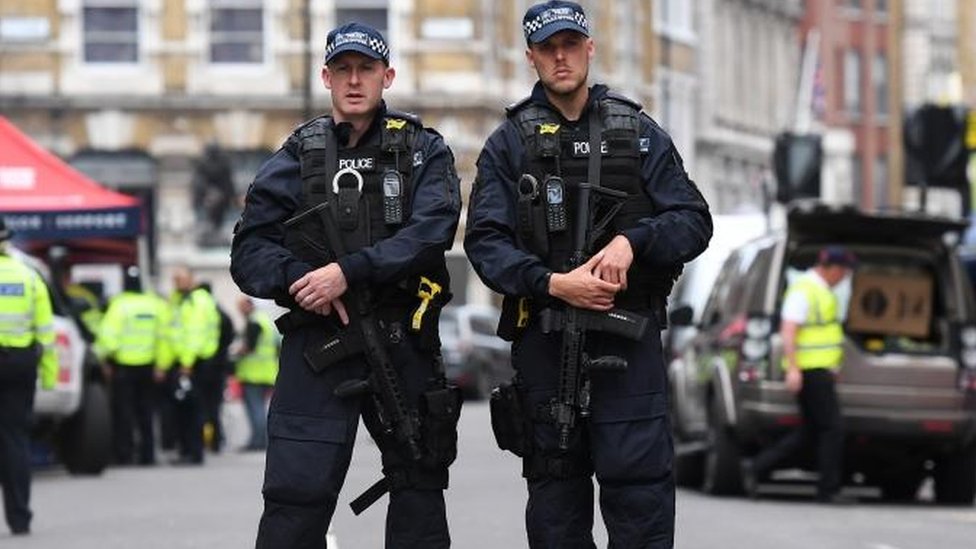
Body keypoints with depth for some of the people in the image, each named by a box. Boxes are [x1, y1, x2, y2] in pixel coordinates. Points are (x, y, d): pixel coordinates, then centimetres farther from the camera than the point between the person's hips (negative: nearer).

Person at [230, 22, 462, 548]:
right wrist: (297, 278, -14)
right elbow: (249, 251, 6)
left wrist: (348, 272, -19)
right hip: (318, 345, 0)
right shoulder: (298, 156, 9)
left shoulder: (424, 151, 7)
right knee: (295, 501, -7)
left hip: (404, 343, 0)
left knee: (419, 485, 10)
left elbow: (431, 230, -10)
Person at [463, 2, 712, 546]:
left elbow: (694, 221, 5)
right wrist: (552, 283, -18)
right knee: (555, 484, 7)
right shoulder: (510, 143, 7)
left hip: (629, 336, -1)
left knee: (639, 480, -7)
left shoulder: (640, 133, 9)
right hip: (544, 336, 1)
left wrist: (631, 240, -15)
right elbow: (486, 240, -2)